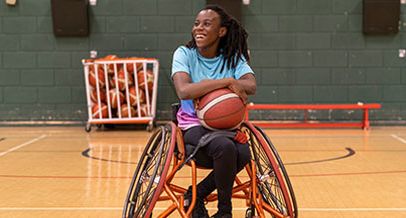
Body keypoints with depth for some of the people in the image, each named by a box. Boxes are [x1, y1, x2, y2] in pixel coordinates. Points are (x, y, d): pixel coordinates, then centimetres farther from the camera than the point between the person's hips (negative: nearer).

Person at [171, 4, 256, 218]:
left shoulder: (233, 57, 4)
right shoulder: (184, 54, -4)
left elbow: (251, 86, -16)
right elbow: (184, 91, -24)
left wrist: (206, 87, -24)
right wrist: (227, 82, -24)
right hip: (194, 125, -3)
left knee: (243, 154, -30)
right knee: (225, 147, -34)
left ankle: (196, 194, -7)